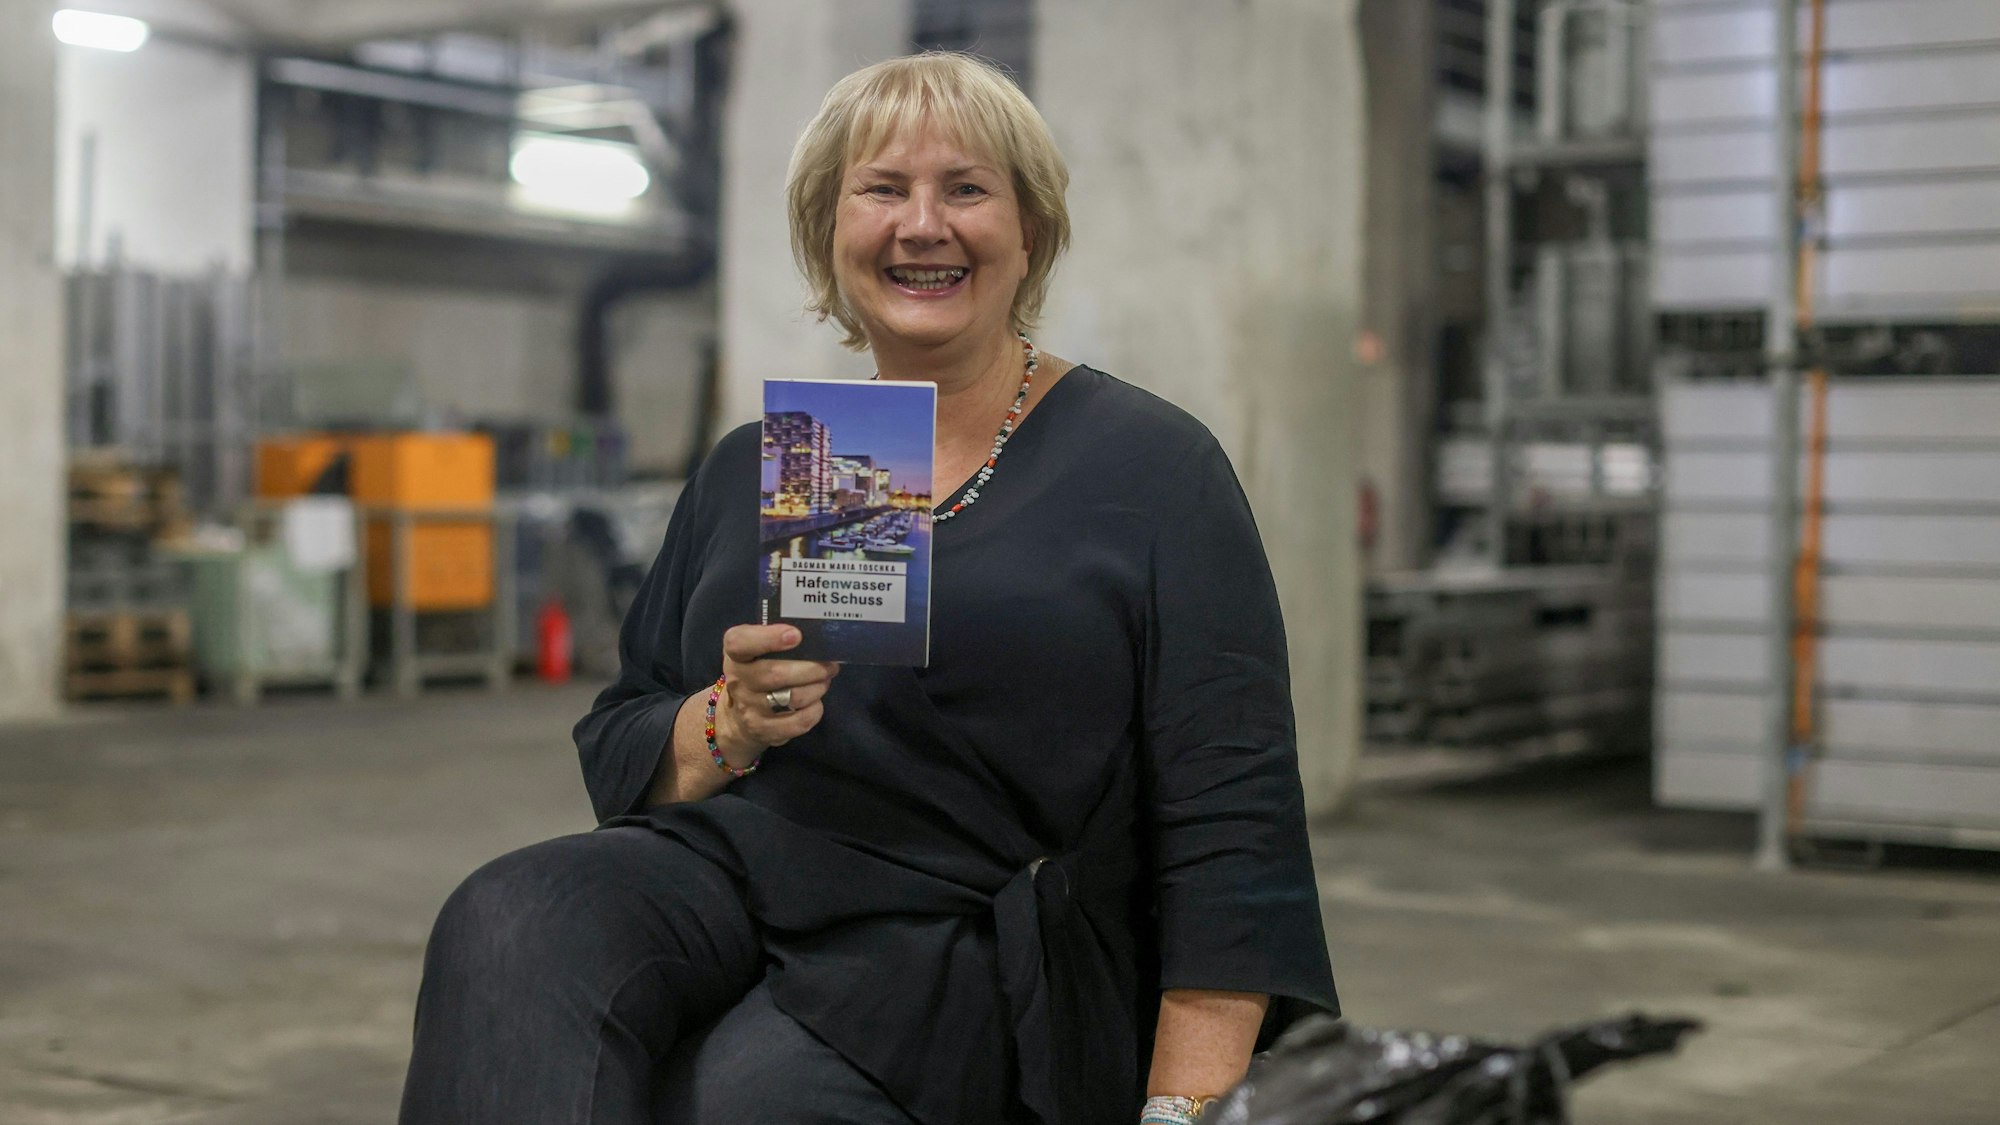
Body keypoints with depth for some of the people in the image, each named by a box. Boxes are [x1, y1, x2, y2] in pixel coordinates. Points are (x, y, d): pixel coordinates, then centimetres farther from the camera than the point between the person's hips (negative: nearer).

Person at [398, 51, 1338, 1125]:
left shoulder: (1150, 466, 3)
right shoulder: (746, 470, 17)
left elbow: (1231, 823, -5)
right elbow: (616, 750, 15)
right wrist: (728, 726, -9)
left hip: (973, 944, -4)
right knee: (506, 920, -28)